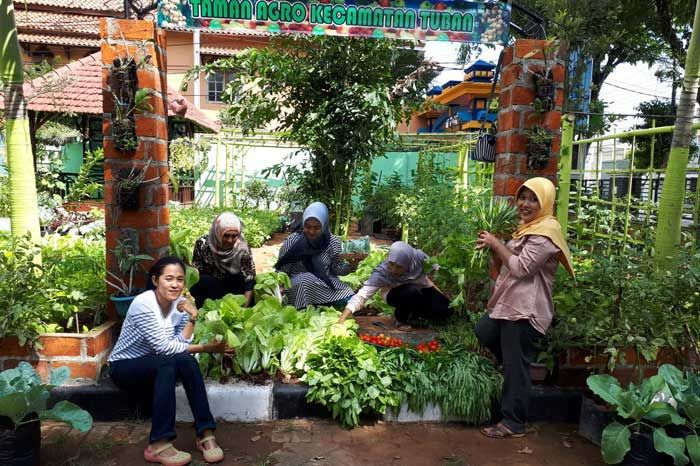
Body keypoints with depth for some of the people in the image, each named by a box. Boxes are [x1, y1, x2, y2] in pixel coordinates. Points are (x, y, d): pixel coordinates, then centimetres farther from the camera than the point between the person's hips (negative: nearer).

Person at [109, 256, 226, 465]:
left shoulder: (181, 303, -7)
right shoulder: (143, 303, -25)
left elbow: (180, 344, -14)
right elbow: (163, 347, -28)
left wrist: (192, 318, -25)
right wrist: (204, 348, -29)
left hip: (156, 367, 5)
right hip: (124, 367, -5)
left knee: (187, 361, -27)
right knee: (168, 363, -34)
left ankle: (205, 433, -23)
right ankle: (158, 446, -32)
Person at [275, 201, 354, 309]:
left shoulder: (332, 242, -6)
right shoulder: (292, 241, -11)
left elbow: (337, 269, 0)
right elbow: (281, 269, -4)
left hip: (327, 282, 2)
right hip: (298, 286, -1)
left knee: (349, 300, -21)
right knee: (307, 280, -35)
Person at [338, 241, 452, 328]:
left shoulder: (418, 257, -31)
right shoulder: (381, 273, -35)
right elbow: (361, 296, -41)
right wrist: (341, 320, -51)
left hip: (421, 290, 3)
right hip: (396, 294, -3)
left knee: (446, 310, -18)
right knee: (412, 291, -37)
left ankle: (414, 315, 8)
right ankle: (401, 319, -6)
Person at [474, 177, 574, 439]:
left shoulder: (545, 231, -13)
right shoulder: (527, 228, 17)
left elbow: (521, 268, -21)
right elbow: (504, 268, 19)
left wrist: (496, 244, -12)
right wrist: (492, 248, 2)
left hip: (526, 310, -10)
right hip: (509, 304, 10)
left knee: (516, 366, -2)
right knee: (483, 332, 21)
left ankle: (514, 424, 13)